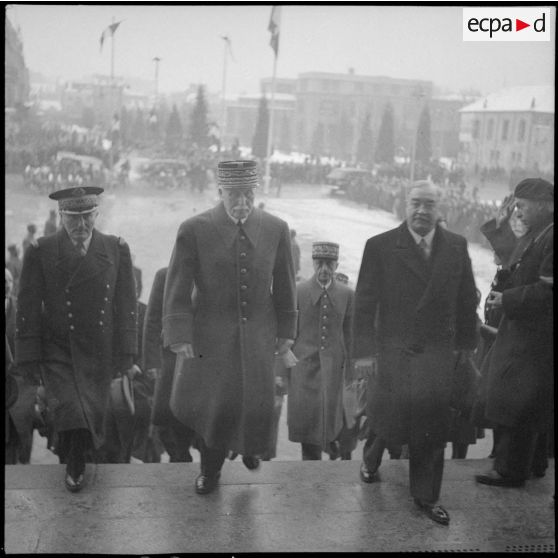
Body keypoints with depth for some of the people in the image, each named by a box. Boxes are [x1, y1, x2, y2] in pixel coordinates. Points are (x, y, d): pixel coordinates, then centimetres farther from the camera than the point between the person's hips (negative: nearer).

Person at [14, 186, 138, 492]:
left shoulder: (117, 249, 2)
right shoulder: (40, 252, -3)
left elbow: (126, 304, 4)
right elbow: (27, 309, -2)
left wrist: (126, 354, 1)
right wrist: (29, 359, -5)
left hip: (100, 355, 2)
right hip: (57, 353, -2)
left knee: (93, 419, 8)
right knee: (71, 415, -12)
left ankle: (78, 463, 36)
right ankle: (73, 466, 18)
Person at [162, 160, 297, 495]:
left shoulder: (276, 229, -1)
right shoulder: (194, 230, -9)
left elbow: (284, 286, 7)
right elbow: (178, 288, -7)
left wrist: (287, 331, 8)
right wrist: (180, 336, -12)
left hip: (258, 334, 2)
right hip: (211, 333, -2)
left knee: (258, 403, 4)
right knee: (214, 403, 4)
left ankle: (248, 445, 38)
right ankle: (211, 469, 29)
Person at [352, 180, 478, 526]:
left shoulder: (456, 247, 4)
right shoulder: (380, 246, -4)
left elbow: (466, 299, 10)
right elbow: (365, 303, -5)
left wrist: (465, 344, 10)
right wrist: (364, 351, -8)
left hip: (438, 354, 2)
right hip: (392, 351, -2)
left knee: (432, 427, 7)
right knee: (391, 417, 0)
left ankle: (426, 497, 24)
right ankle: (373, 457, 35)